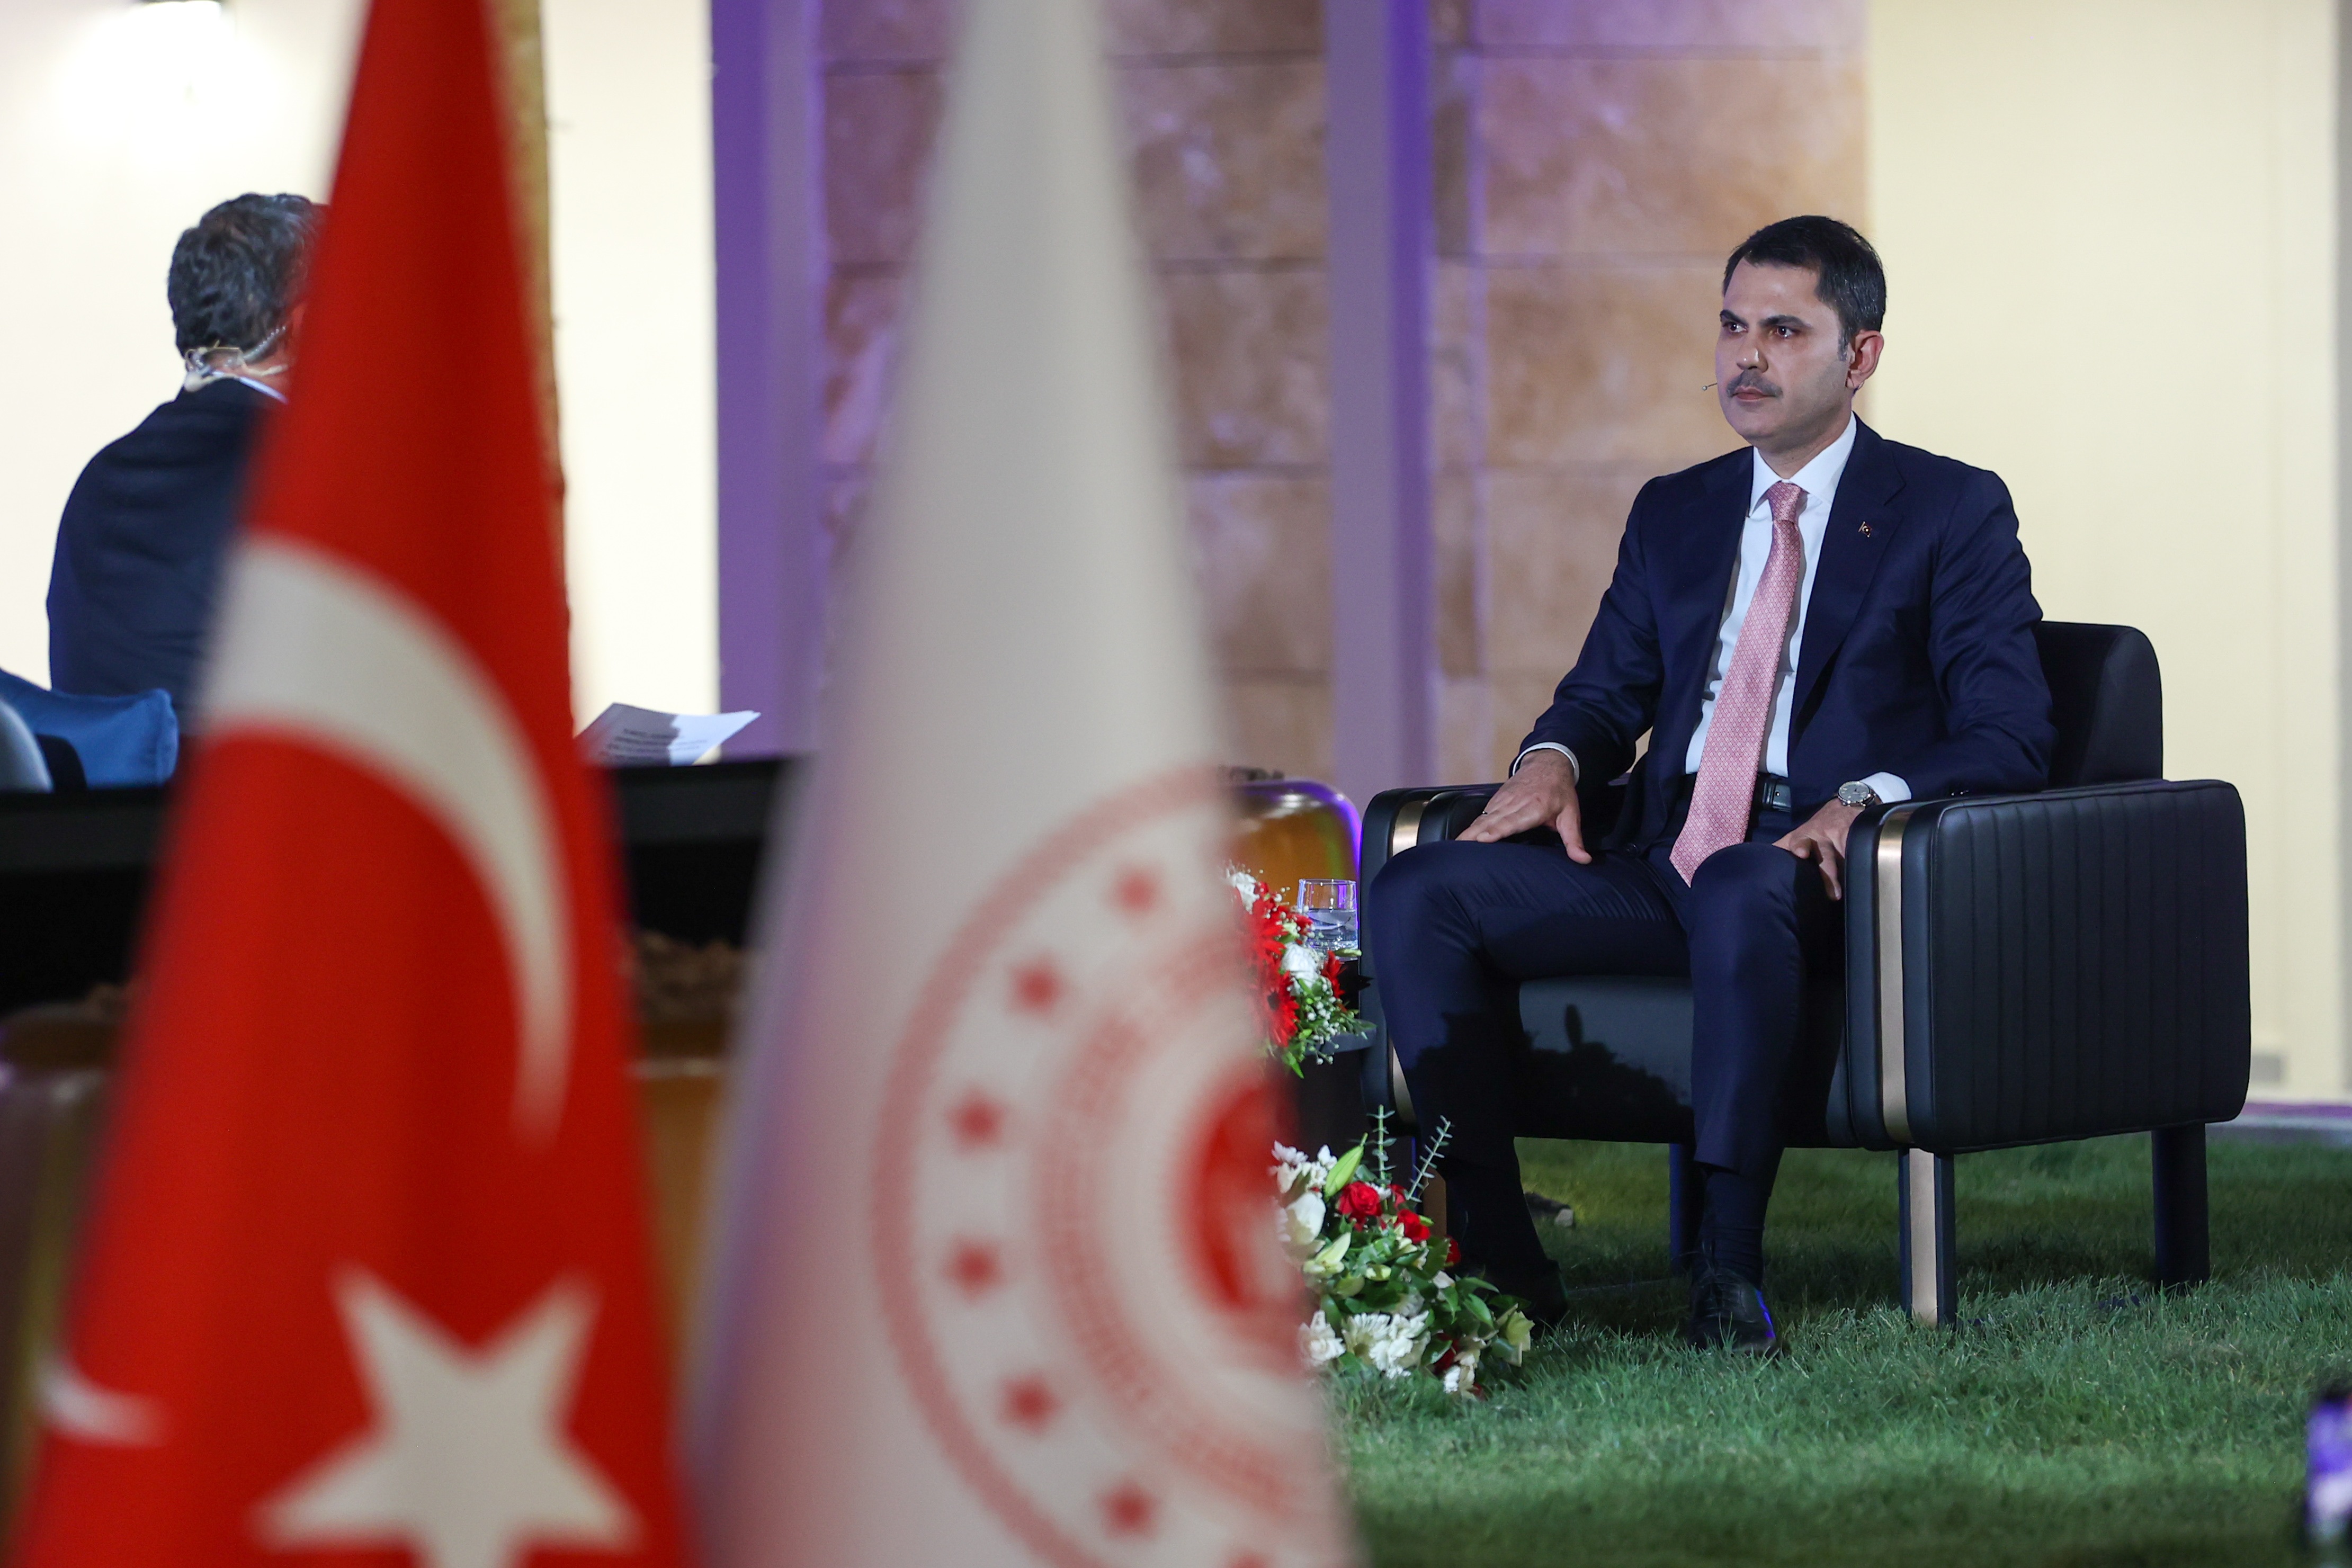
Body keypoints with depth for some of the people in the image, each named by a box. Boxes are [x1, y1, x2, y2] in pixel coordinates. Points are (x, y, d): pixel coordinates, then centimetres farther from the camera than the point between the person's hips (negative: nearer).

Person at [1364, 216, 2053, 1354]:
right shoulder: (1674, 514, 22)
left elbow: (2009, 739, -3)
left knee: (1740, 891, -42)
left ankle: (1730, 1270, -38)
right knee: (1414, 894, -16)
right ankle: (1496, 1255, -18)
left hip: (1819, 876, -6)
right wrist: (1553, 760, -2)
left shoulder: (1951, 514, 5)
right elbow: (1606, 691, 24)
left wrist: (1866, 800, -22)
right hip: (1661, 868, 6)